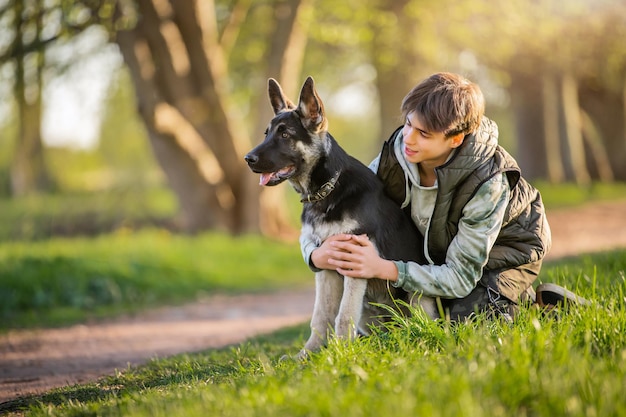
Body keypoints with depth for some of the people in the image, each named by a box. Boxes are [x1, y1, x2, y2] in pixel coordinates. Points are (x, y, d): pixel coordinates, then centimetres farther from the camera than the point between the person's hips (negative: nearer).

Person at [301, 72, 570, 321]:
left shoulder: (487, 182, -36)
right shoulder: (396, 154, -24)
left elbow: (461, 278, -33)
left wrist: (383, 269, -44)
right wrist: (318, 255, -38)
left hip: (506, 246, -5)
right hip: (439, 248, 6)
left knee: (464, 319, -28)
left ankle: (528, 299, 5)